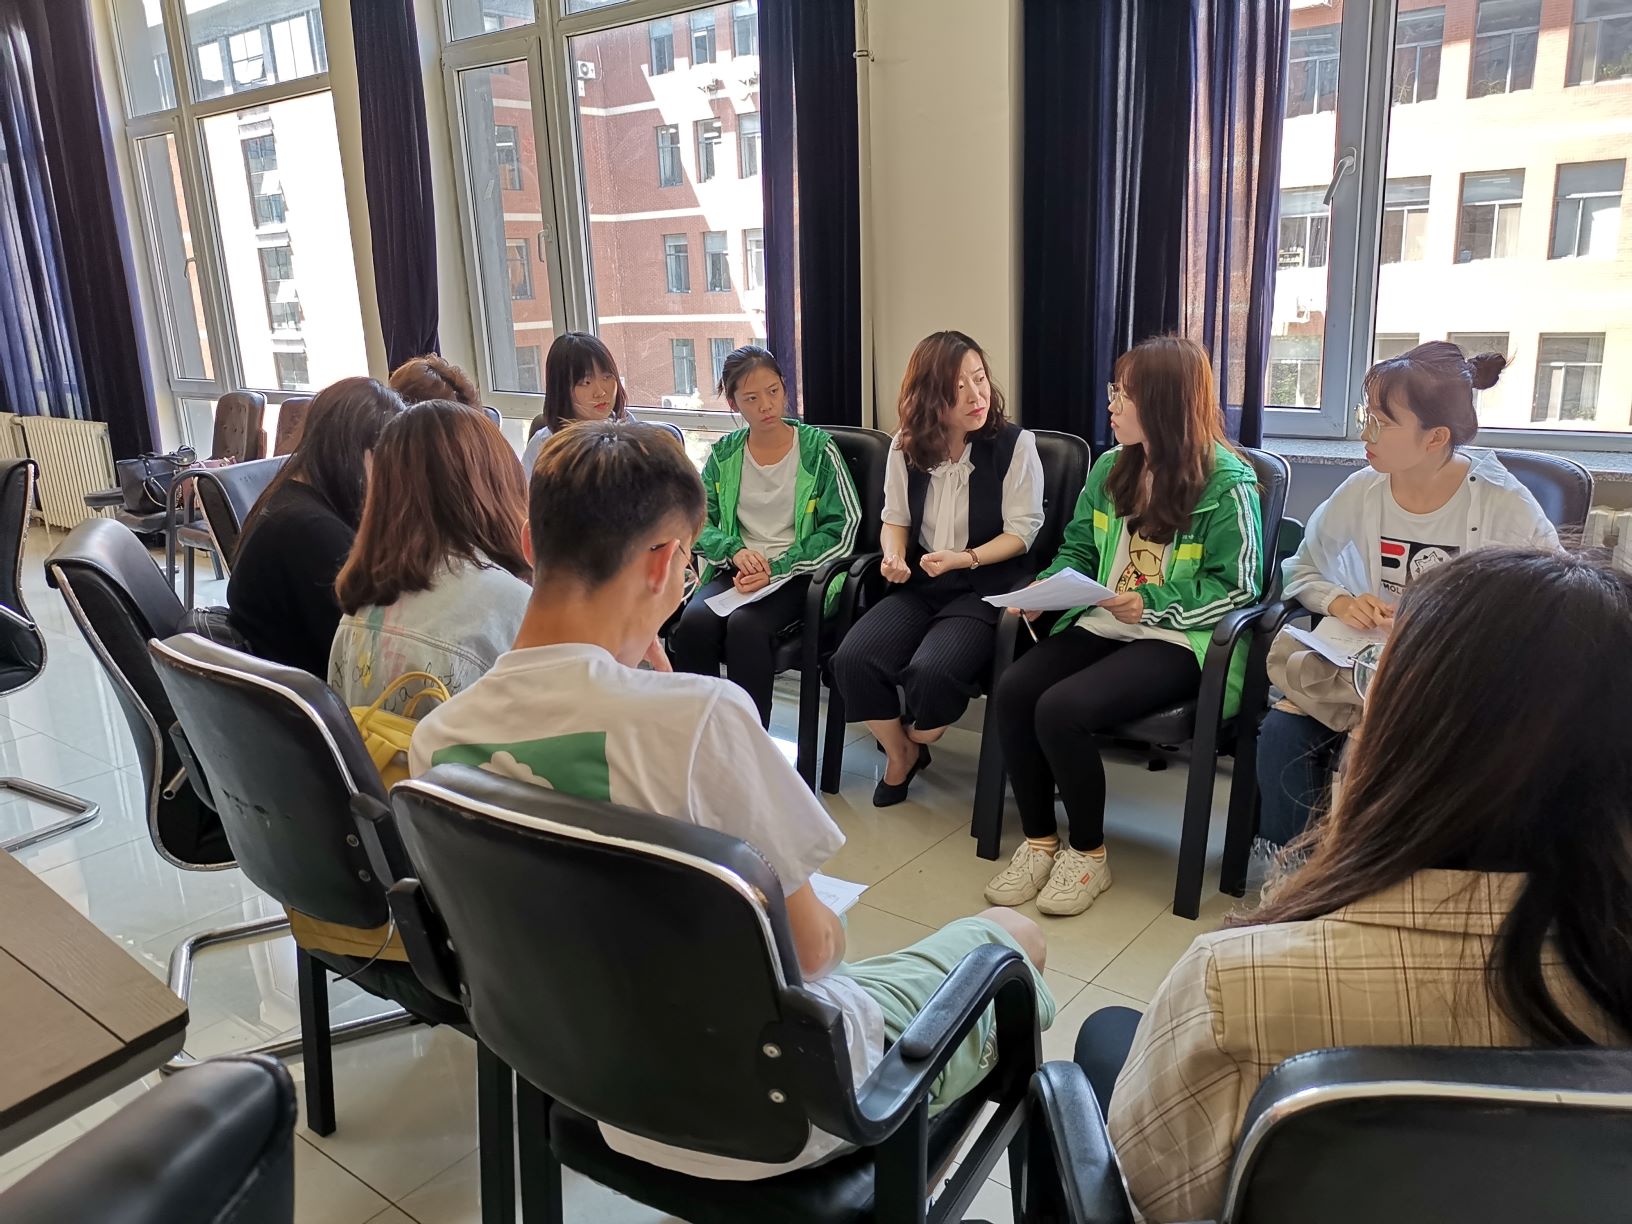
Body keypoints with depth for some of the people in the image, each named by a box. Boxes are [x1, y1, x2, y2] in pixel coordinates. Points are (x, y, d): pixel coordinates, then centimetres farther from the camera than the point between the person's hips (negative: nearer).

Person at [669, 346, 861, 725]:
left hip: (797, 575, -3)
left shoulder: (817, 448, 1)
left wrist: (776, 569, -13)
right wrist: (734, 552, -13)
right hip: (736, 571, 3)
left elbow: (843, 528, -4)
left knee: (745, 625, -34)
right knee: (693, 622, -29)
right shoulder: (724, 454, 11)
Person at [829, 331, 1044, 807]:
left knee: (931, 671, -32)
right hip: (919, 585, 4)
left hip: (987, 586, -4)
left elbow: (1022, 530, -5)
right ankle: (899, 753, 9)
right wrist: (894, 555, -8)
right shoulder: (906, 446, 5)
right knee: (852, 660, -22)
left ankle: (918, 743, 8)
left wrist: (965, 559, -20)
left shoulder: (1015, 444, -6)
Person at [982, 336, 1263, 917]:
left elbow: (1237, 587, -9)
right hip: (1103, 623, 7)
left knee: (1061, 709, -28)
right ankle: (1039, 841, -2)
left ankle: (1088, 855, -3)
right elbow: (1078, 550, 18)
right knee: (1013, 689, -20)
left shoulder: (1226, 484, -9)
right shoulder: (1111, 468, 10)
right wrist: (1047, 587, -3)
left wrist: (1151, 606, -16)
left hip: (1177, 639, -6)